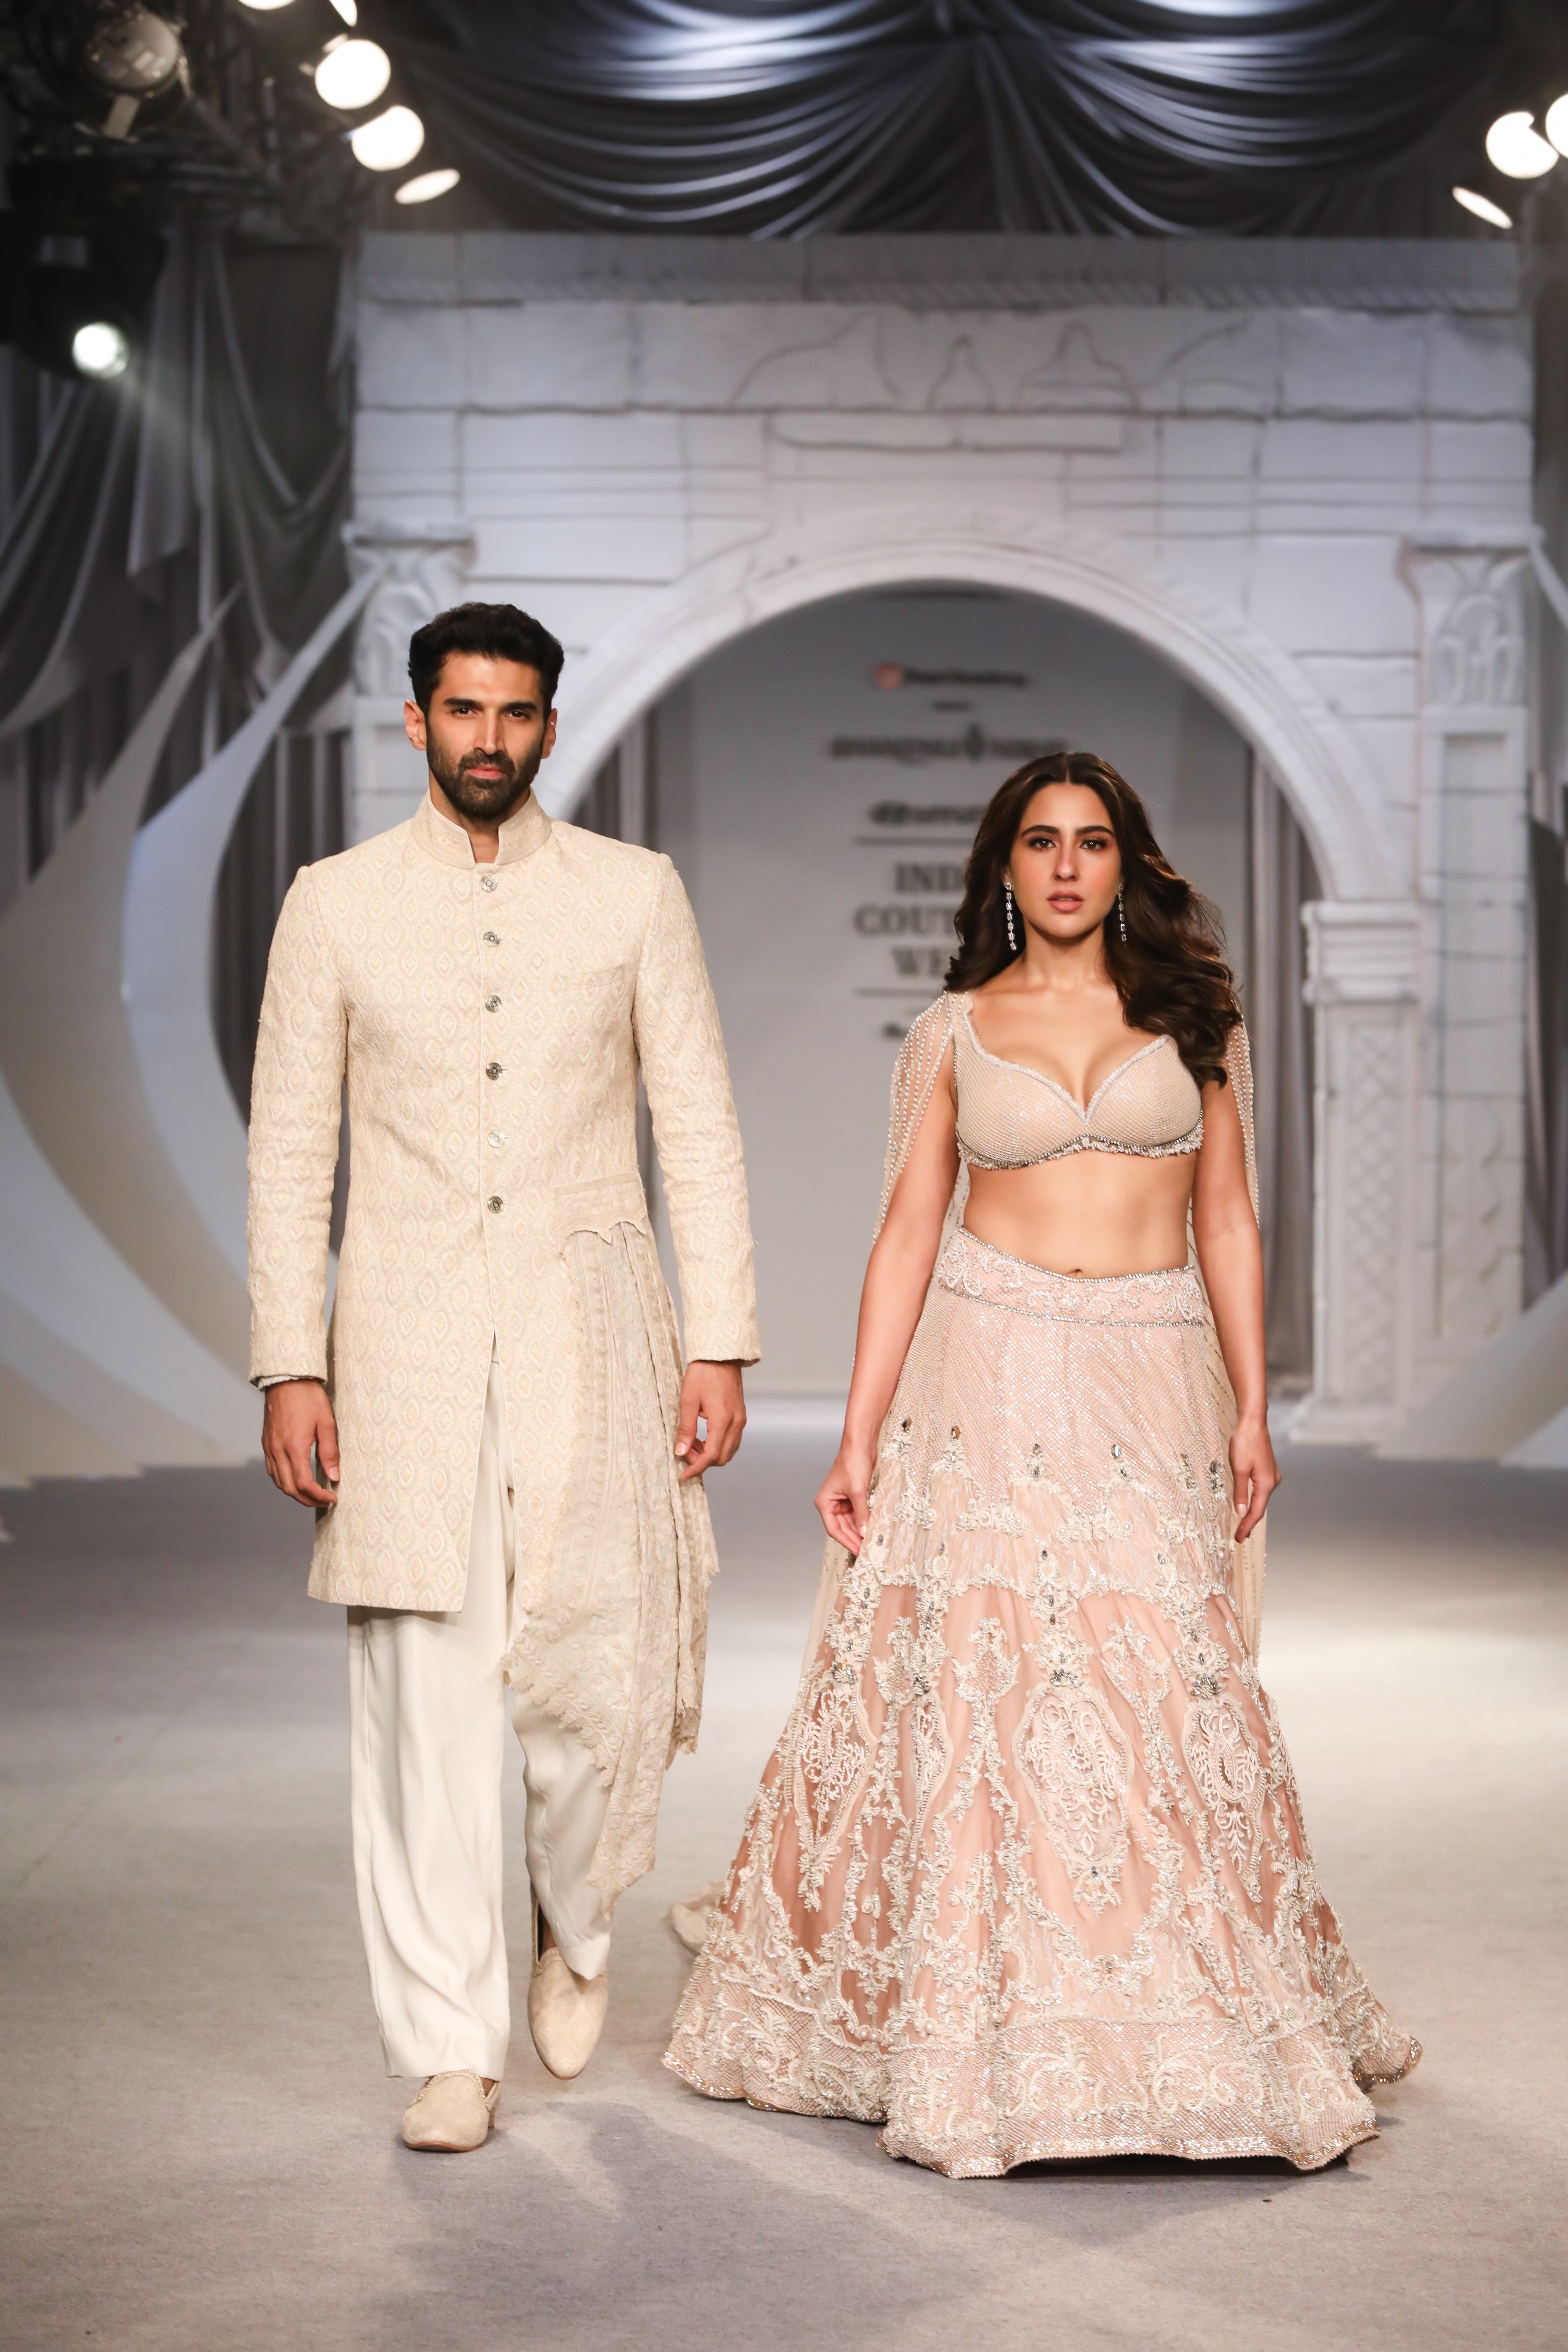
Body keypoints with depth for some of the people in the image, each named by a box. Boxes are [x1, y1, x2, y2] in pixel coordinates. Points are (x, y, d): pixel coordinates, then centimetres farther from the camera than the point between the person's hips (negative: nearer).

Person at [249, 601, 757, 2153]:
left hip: (585, 1336, 0)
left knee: (598, 1679, -4)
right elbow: (289, 1149, 7)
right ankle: (449, 2051, 9)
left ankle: (573, 1923, 28)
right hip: (405, 1343, 0)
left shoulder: (633, 895, 7)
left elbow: (697, 1132, 7)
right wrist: (289, 1368, -1)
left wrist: (720, 1347, 0)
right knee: (425, 1701, -1)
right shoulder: (334, 904, 7)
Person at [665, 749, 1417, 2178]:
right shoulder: (953, 1032, 7)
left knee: (1164, 1696, -4)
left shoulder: (1194, 1016, 9)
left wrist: (1251, 1408, 1)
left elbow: (1227, 1222, 9)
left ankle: (1203, 2032, 10)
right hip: (983, 1380, 0)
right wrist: (860, 1440, -3)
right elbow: (908, 1232, 3)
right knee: (971, 1690, -4)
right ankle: (977, 2047, 6)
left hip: (1152, 1391, 1)